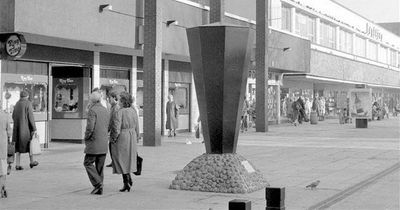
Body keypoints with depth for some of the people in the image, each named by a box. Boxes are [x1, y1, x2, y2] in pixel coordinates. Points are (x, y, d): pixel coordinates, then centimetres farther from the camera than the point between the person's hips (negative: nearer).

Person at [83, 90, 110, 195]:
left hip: (94, 143, -7)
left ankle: (97, 184, -9)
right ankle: (99, 189, 12)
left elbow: (90, 127, -20)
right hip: (104, 143, 7)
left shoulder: (92, 110, -13)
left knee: (88, 163, 3)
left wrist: (86, 138, -5)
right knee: (100, 166, 11)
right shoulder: (105, 110, 11)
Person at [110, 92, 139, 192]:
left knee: (122, 160, 3)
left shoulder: (120, 112, -16)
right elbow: (137, 127, 8)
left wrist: (113, 139, -5)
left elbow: (117, 128, -19)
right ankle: (129, 178, 19)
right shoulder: (133, 111, 3)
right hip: (132, 137, 6)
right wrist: (136, 138, 17)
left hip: (121, 137, -6)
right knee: (129, 159, 20)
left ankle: (126, 183, 4)